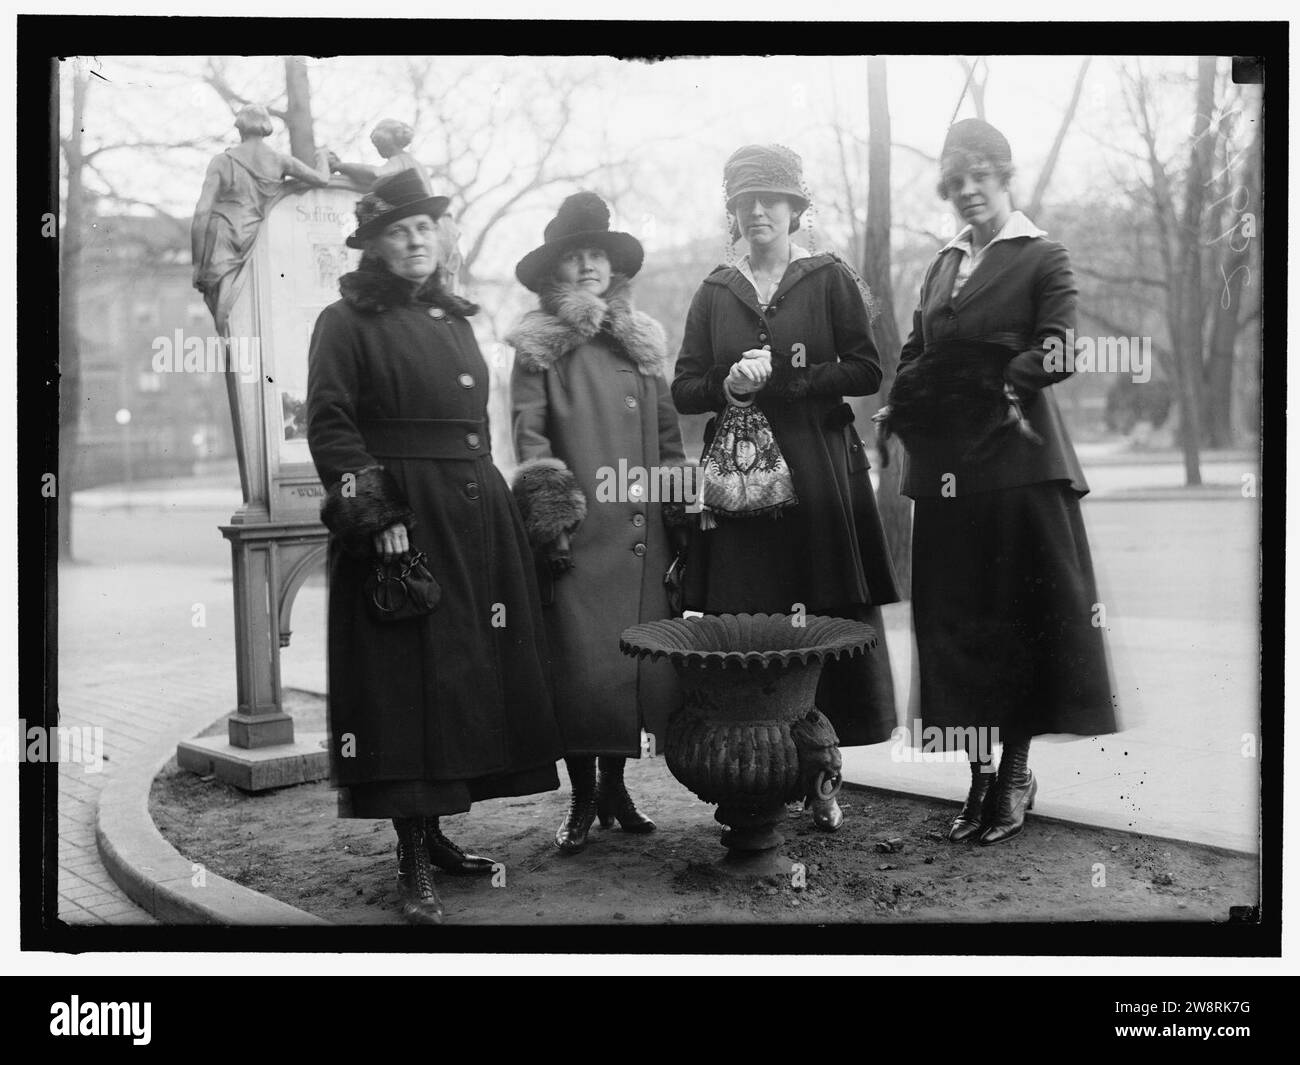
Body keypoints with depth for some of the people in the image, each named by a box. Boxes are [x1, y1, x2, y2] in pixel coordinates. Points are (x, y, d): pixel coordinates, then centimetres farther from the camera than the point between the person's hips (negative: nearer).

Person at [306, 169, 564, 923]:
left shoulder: (453, 320, 19)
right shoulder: (347, 323, -2)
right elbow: (330, 427, -10)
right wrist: (374, 515, -19)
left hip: (477, 516, 7)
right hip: (400, 518, -7)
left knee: (471, 672, 8)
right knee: (408, 682, -6)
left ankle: (434, 832, 21)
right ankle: (413, 866, 1)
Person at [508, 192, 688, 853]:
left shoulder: (642, 340, 18)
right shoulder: (540, 346, 5)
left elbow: (668, 432, 17)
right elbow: (528, 432, -3)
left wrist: (678, 514, 11)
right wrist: (549, 515, -14)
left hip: (644, 530, 4)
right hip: (580, 531, -4)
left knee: (642, 658, 4)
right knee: (581, 666, -5)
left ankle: (615, 786, 19)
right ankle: (582, 799, 8)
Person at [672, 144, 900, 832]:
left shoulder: (830, 280, 7)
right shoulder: (714, 293, 14)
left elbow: (866, 373, -1)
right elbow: (684, 389, 11)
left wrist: (780, 379, -10)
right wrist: (730, 385, -10)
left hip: (820, 473, -2)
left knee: (826, 620, -3)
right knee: (743, 625, -3)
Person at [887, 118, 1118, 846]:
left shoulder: (1042, 258, 1)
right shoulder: (943, 266, 18)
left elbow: (1057, 354, -10)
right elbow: (916, 361, 16)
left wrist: (988, 381, -11)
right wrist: (909, 404, -2)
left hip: (1018, 461, -5)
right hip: (946, 465, 5)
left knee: (1020, 615, 0)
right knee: (957, 620, 5)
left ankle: (1016, 771, 10)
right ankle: (981, 772, 14)